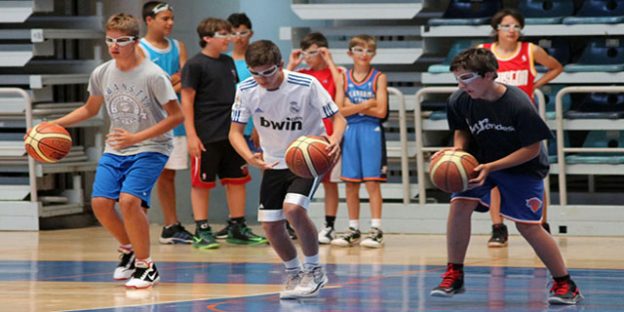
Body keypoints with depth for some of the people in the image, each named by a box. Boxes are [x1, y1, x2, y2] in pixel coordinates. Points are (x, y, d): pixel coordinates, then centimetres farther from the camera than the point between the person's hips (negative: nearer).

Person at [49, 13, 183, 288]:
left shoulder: (153, 75, -17)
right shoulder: (102, 74, 0)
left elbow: (176, 116, -15)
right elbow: (90, 109, 18)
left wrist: (136, 138, -22)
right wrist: (54, 124, 5)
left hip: (150, 149, -6)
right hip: (115, 150, 6)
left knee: (128, 199, -24)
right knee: (100, 202, -10)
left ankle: (146, 266, -6)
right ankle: (129, 249, 19)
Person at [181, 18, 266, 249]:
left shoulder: (228, 63, 13)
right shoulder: (195, 65, -8)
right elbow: (187, 101, -10)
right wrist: (191, 135, -16)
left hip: (230, 134, 7)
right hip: (206, 136, -7)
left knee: (237, 180, 8)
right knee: (201, 183, 0)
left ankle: (238, 228, 16)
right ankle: (202, 232, 4)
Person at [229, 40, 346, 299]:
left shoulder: (306, 85, -23)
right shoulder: (246, 90, -13)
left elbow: (337, 118, -15)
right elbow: (235, 131, -5)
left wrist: (335, 139, -38)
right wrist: (250, 157, -25)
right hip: (274, 162, 5)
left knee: (293, 208, -27)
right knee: (270, 225, 2)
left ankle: (314, 269, -7)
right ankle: (294, 274, 28)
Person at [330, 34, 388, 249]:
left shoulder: (379, 78, 0)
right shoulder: (344, 77, 7)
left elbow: (381, 111, -9)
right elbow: (341, 110, -1)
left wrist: (353, 106, -7)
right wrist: (365, 105, -11)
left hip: (372, 132, -3)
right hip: (350, 132, 3)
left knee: (372, 181, -6)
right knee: (350, 183, 5)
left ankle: (376, 229, -5)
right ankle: (353, 229, 13)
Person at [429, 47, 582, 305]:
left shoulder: (519, 105, -30)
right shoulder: (458, 101, -17)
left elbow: (532, 149, -22)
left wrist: (490, 167, -29)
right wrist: (457, 149, -19)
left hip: (523, 167, -4)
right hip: (480, 161, 4)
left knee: (528, 225, -11)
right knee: (459, 205, -17)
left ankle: (565, 285, 4)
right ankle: (454, 276, -3)